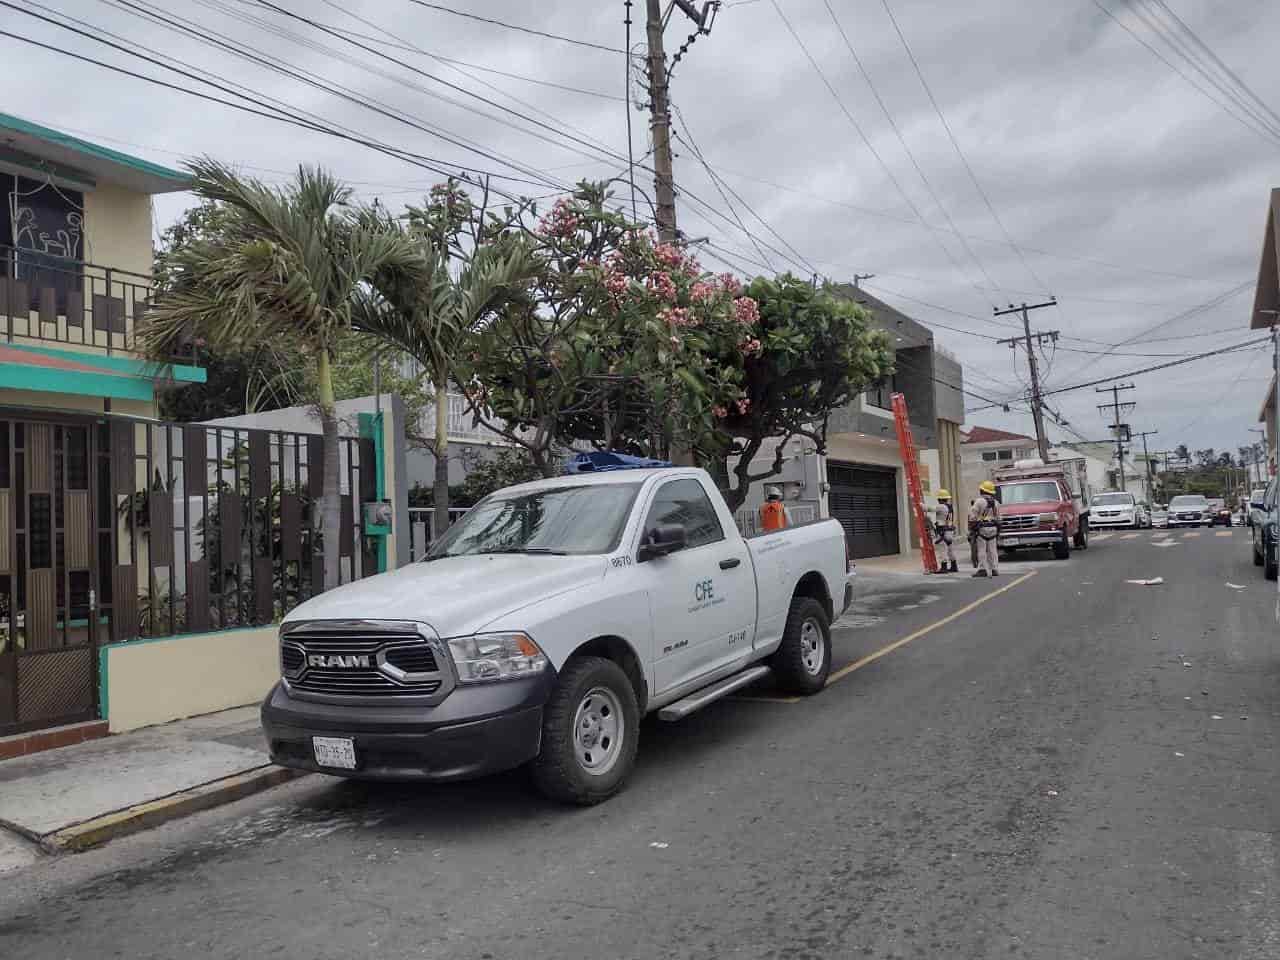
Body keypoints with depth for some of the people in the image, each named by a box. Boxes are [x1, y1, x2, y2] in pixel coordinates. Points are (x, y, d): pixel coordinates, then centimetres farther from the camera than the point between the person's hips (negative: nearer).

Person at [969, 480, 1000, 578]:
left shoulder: (979, 501, -10)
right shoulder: (995, 503, 12)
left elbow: (972, 514, -13)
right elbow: (998, 517, 17)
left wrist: (973, 524, -2)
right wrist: (998, 529, 22)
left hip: (982, 528, -6)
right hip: (993, 528, 6)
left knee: (981, 549, -4)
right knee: (992, 550, 9)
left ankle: (982, 569, -8)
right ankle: (993, 569, 9)